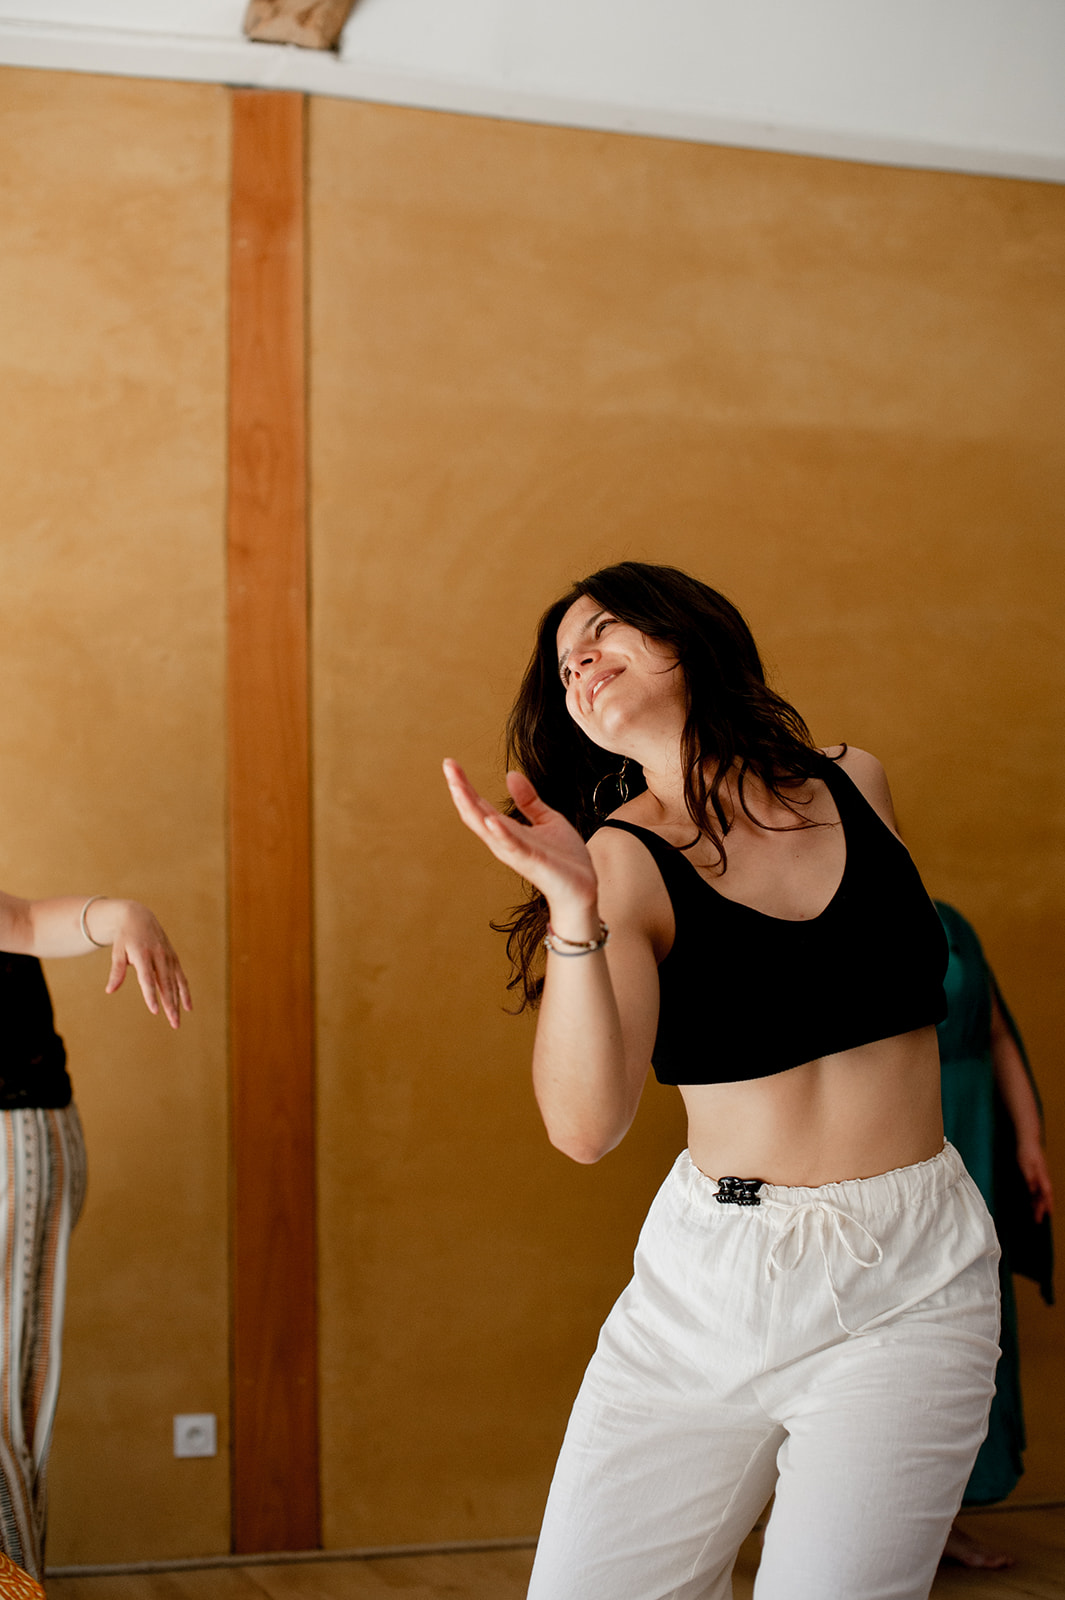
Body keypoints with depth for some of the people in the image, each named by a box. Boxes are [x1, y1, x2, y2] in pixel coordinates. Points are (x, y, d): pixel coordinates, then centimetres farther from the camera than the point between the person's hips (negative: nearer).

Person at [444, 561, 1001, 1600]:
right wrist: (574, 912, -31)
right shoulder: (624, 858, -5)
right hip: (708, 1279, 0)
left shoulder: (857, 785, 4)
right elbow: (585, 1126, -20)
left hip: (910, 1283, 1)